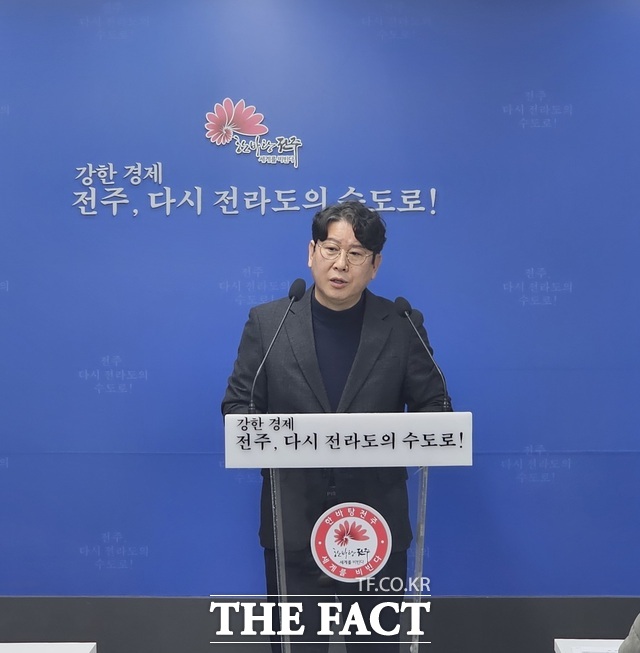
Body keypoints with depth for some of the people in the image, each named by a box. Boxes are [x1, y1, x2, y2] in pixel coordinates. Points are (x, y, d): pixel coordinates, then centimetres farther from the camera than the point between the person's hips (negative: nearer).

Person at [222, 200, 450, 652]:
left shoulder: (402, 327, -2)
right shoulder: (267, 322, -1)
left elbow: (434, 407, 4)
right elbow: (238, 404, 1)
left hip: (377, 523, 1)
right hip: (293, 522, 0)